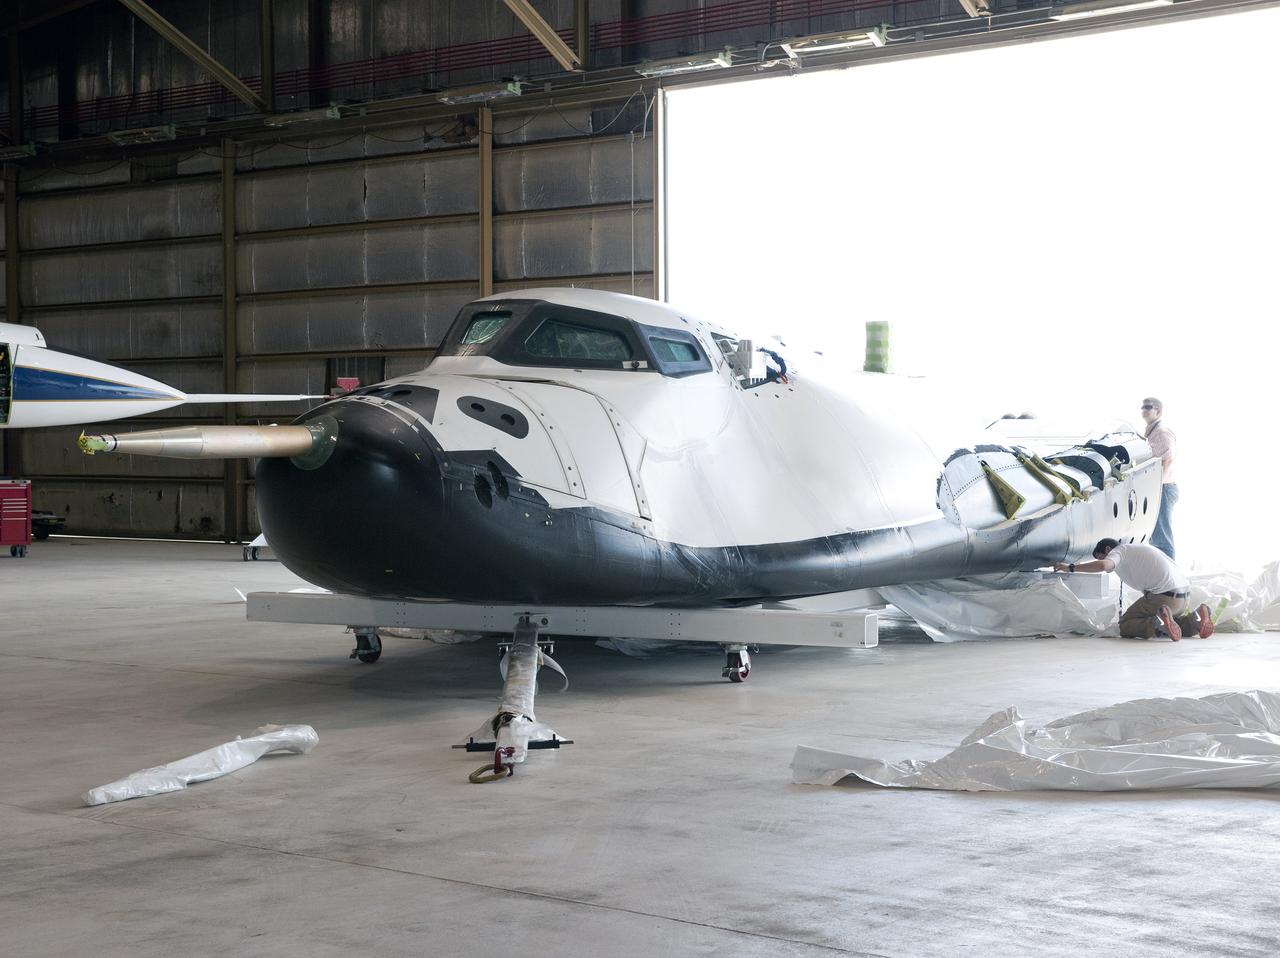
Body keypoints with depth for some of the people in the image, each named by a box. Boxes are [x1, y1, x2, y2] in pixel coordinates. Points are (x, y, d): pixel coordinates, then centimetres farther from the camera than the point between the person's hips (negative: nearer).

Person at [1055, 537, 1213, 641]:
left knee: (1125, 626, 2)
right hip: (1184, 595, 8)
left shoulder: (1119, 550, 5)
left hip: (1163, 594, -8)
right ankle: (1194, 618, 4)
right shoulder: (1134, 549, 32)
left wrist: (1071, 567, -9)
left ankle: (1158, 624, -24)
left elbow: (1103, 566, -17)